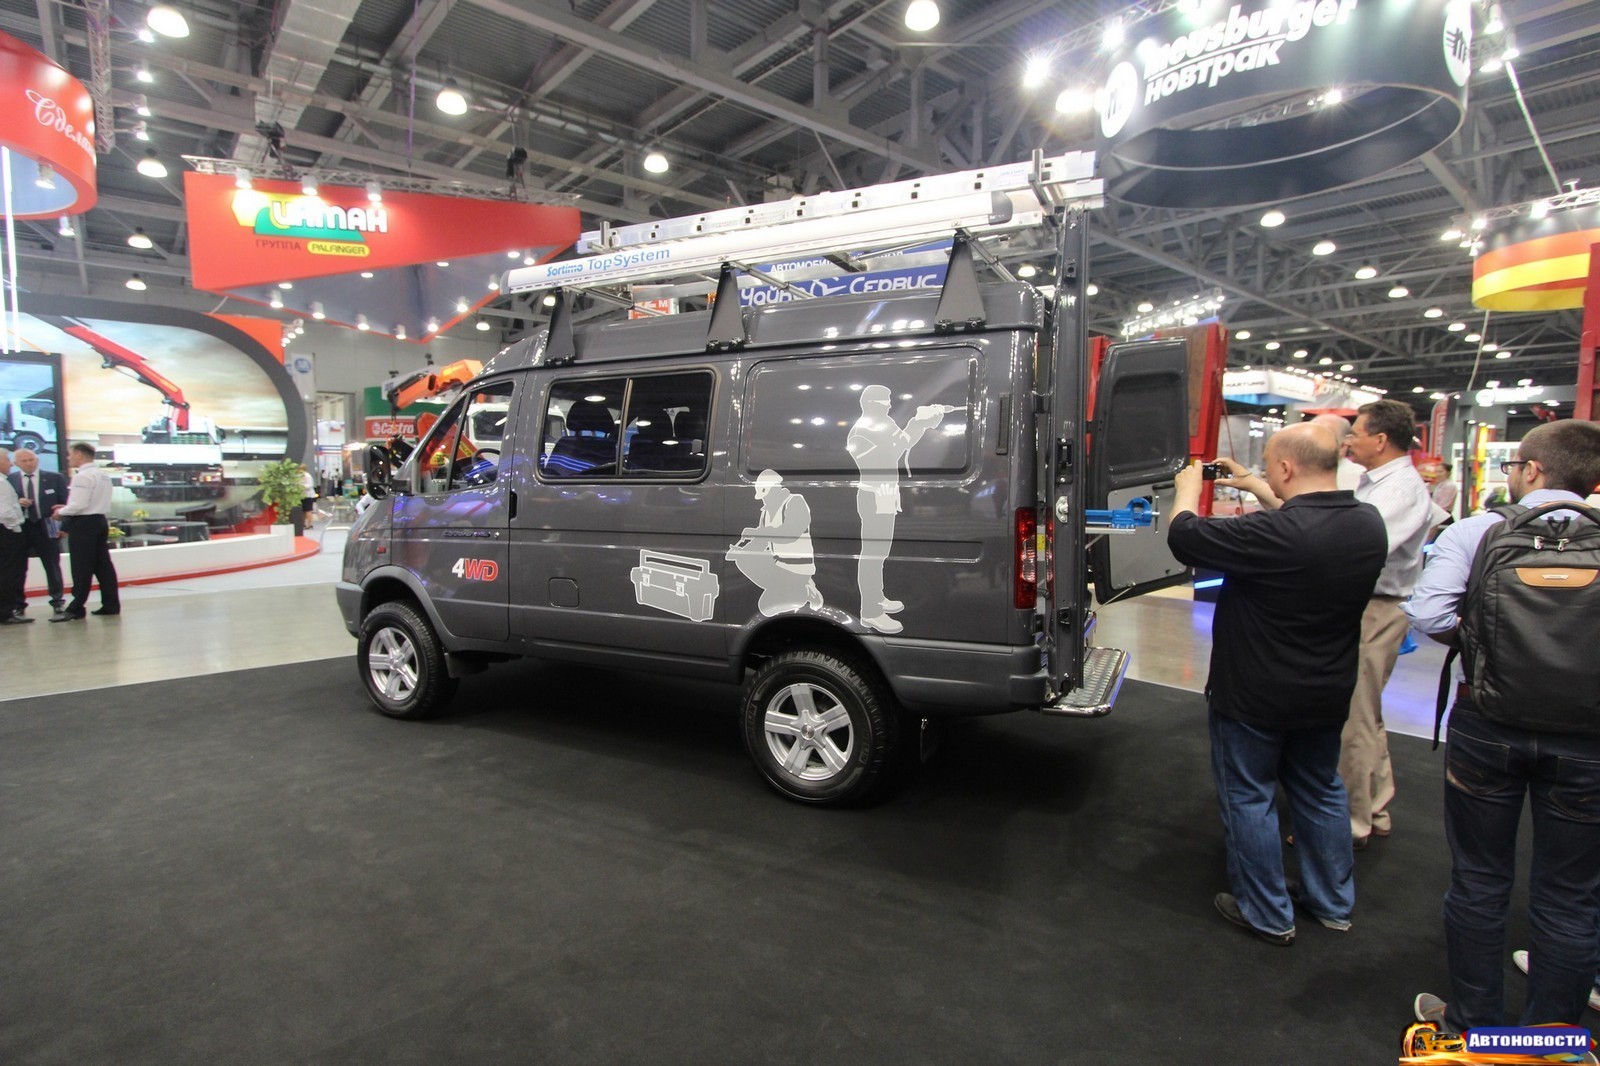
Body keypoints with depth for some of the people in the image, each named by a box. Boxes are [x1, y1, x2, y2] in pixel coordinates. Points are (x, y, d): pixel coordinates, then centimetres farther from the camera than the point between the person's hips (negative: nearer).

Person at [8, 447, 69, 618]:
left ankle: (57, 600, 18)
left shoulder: (54, 478, 1)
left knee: (52, 565, 8)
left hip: (46, 527, 0)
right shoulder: (9, 480, 1)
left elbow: (65, 503, 1)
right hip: (19, 528, 1)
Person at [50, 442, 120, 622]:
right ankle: (111, 604, 11)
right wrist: (67, 508, 15)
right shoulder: (103, 475, 13)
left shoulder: (82, 476, -15)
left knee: (82, 568, -5)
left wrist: (61, 512, -3)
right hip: (100, 520, 8)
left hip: (83, 523, -8)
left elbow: (79, 505, -20)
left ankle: (76, 609, -1)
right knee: (102, 564, 9)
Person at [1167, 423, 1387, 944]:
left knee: (1249, 798, 10)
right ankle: (1333, 903, 39)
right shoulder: (1368, 524, -5)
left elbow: (1184, 537, -24)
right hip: (1328, 694, 8)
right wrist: (1257, 489, 17)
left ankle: (1268, 916, 23)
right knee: (1320, 793, 24)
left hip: (1254, 696, -7)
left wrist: (1189, 486, -5)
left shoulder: (1274, 532, -32)